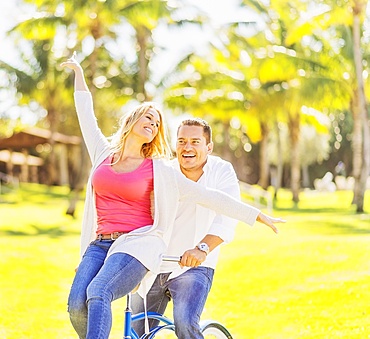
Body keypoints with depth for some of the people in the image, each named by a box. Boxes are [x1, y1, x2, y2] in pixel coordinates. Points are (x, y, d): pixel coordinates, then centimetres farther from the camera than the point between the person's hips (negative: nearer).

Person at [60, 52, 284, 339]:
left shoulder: (159, 171, 7)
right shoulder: (104, 155, 15)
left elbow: (207, 195, 9)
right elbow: (86, 115, 28)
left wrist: (257, 216, 8)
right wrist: (79, 72, 38)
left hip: (136, 244, -3)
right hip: (99, 244, 3)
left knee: (98, 293, -31)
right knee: (76, 306, -20)